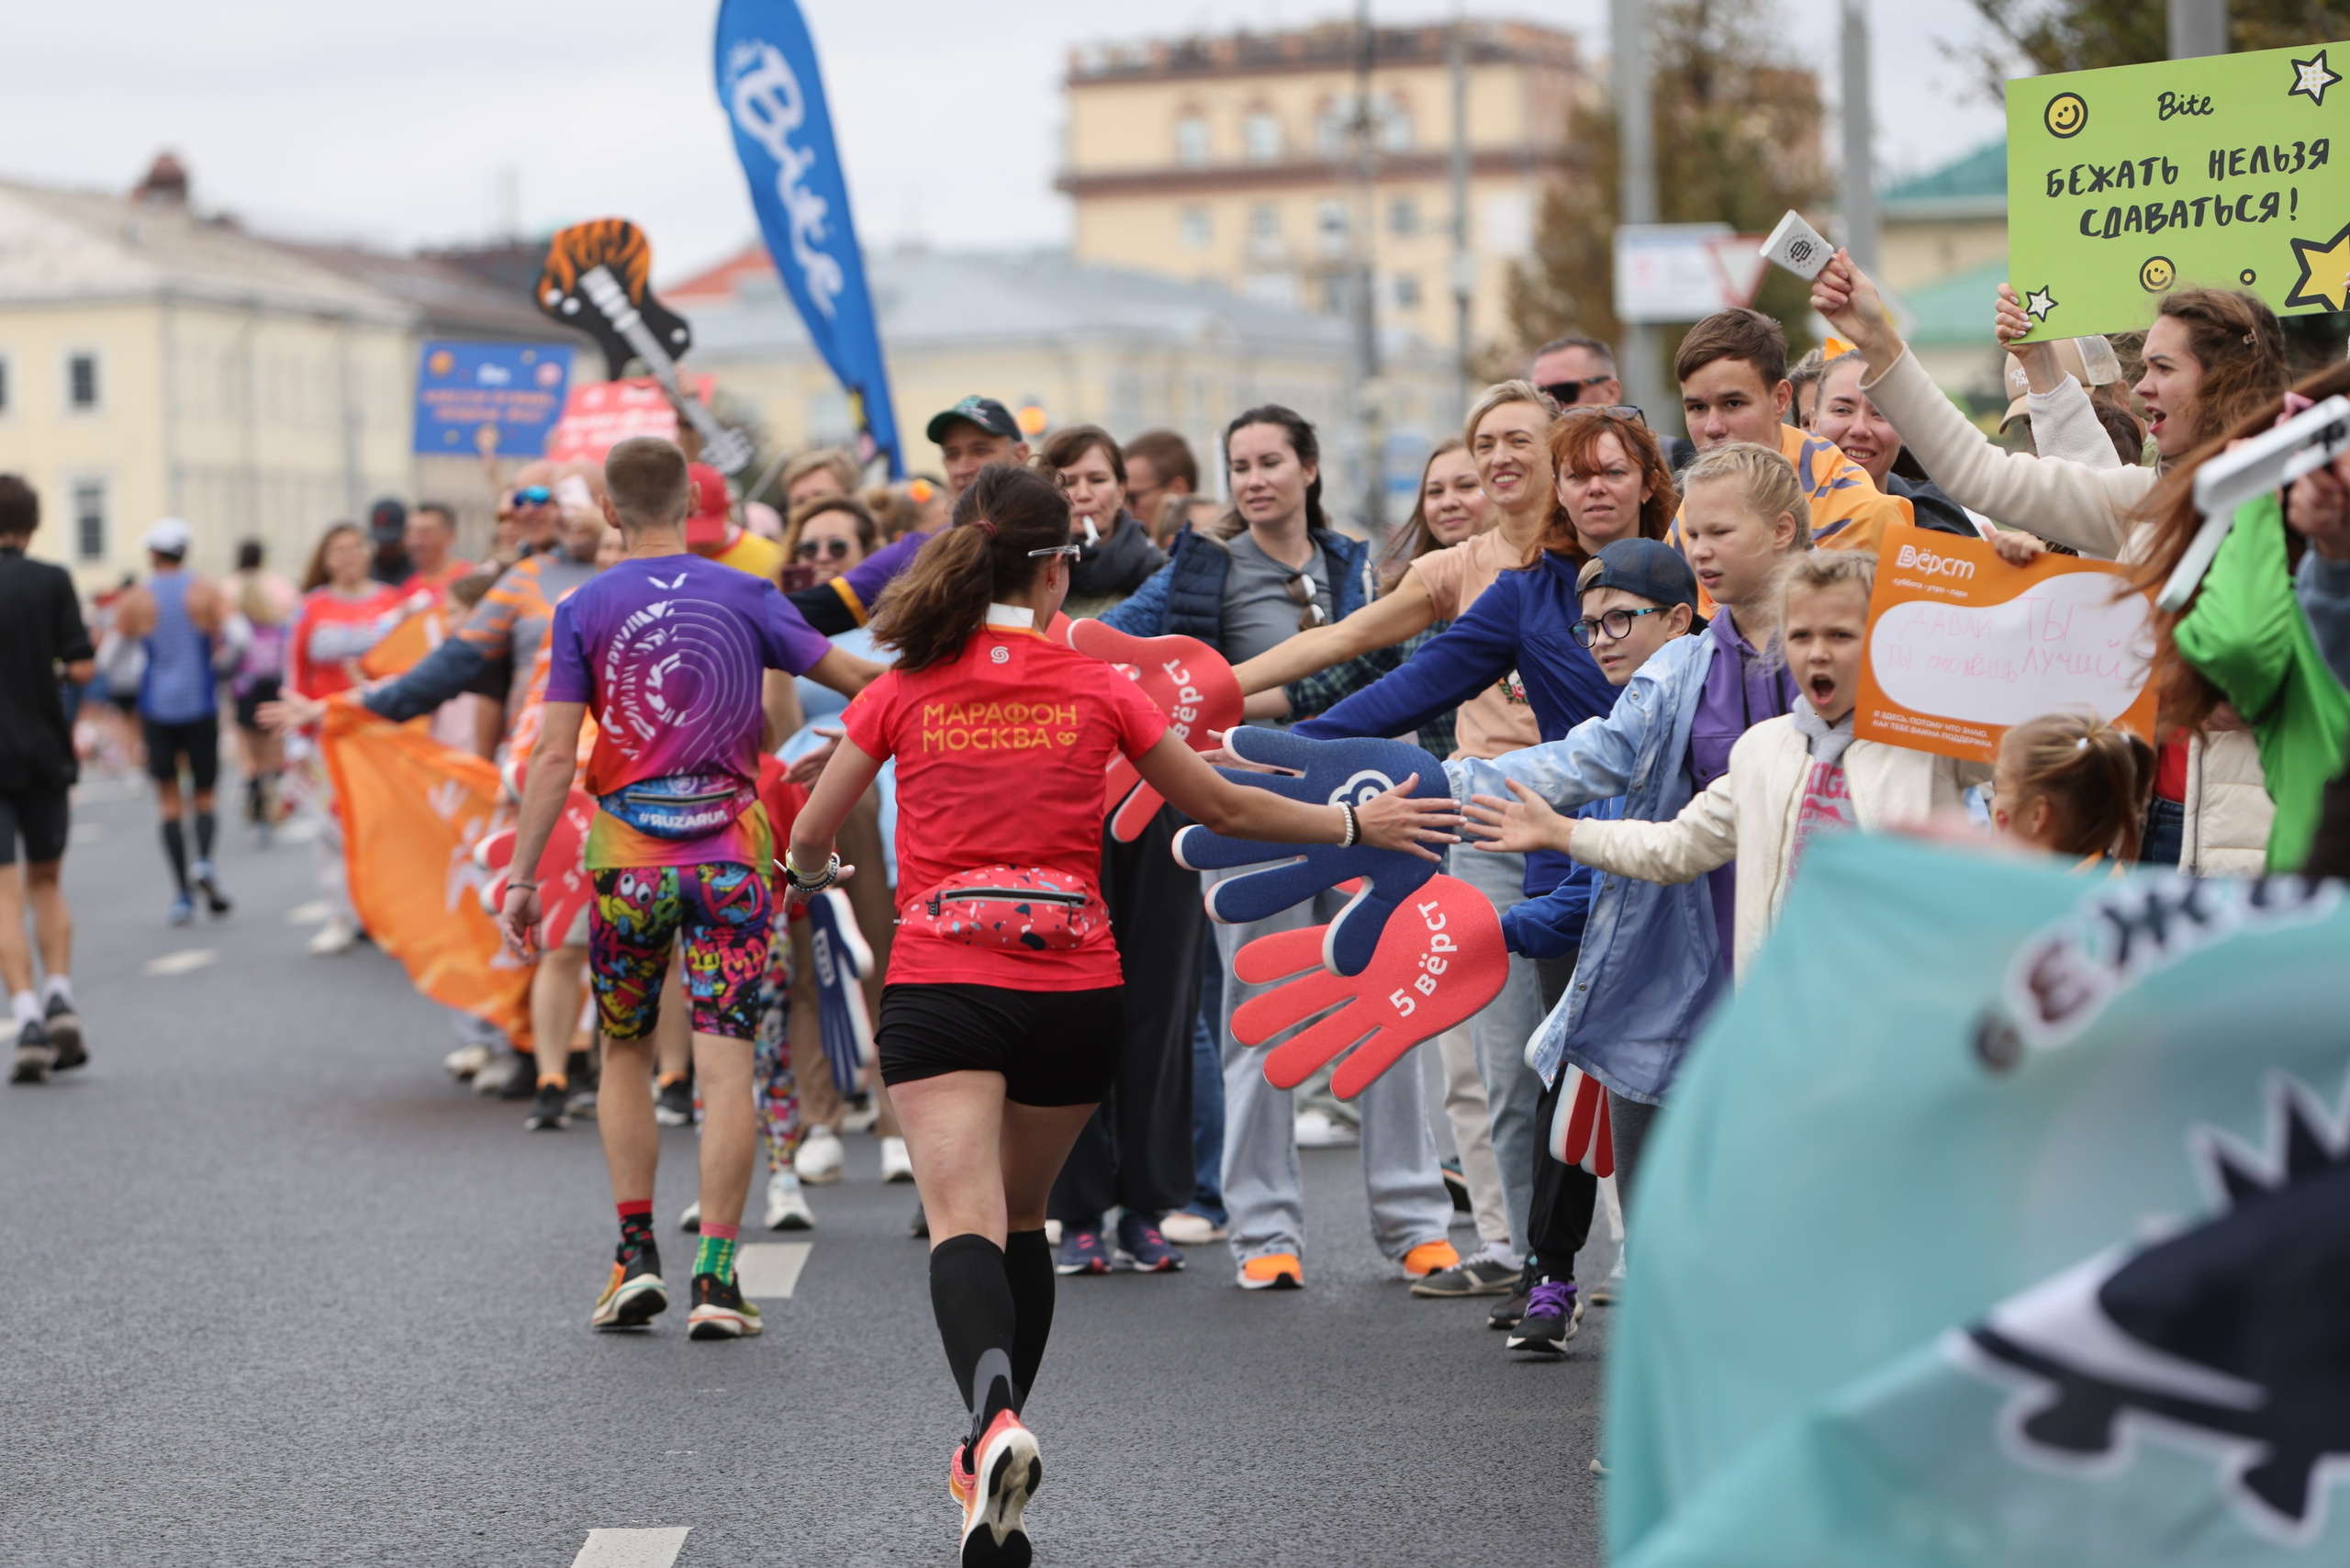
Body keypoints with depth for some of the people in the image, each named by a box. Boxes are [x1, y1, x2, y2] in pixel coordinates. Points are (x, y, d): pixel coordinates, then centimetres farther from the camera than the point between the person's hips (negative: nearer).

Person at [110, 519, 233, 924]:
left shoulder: (134, 601, 1)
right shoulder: (207, 593, -1)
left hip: (156, 705, 0)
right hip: (201, 704, 0)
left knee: (169, 801, 5)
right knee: (204, 795, 11)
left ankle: (182, 894, -2)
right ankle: (204, 858, -18)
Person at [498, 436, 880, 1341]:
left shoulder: (584, 611, -1)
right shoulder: (746, 597, 1)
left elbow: (553, 755, -6)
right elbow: (853, 676, 3)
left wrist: (520, 877, -3)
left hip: (628, 855, 0)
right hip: (729, 850, 0)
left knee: (624, 1053, 17)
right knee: (725, 1065, -1)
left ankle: (635, 1255, 11)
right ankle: (716, 1277, -5)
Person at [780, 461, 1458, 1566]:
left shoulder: (903, 690, 3)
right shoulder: (1096, 689, 4)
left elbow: (809, 839, 12)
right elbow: (1221, 809, 14)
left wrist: (813, 874, 36)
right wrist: (1358, 826, 28)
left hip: (941, 985, -2)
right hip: (1076, 988, 2)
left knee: (963, 1221, -12)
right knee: (1022, 1214, 19)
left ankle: (994, 1418, -39)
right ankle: (996, 1447, 28)